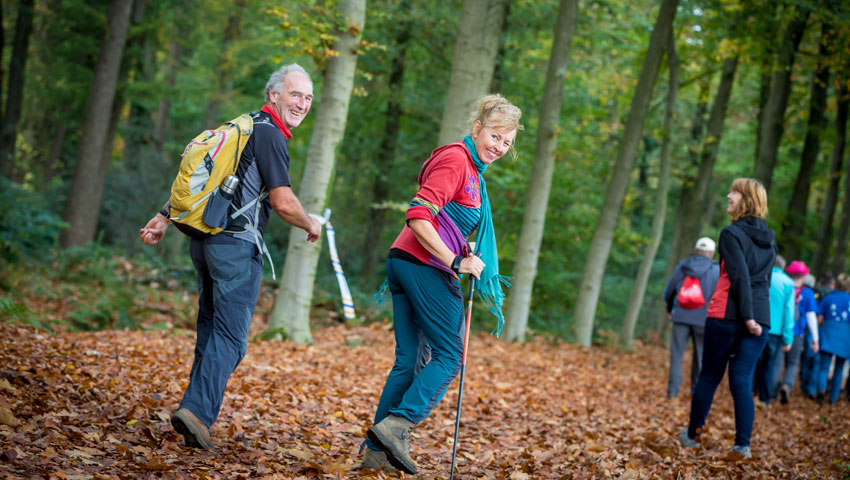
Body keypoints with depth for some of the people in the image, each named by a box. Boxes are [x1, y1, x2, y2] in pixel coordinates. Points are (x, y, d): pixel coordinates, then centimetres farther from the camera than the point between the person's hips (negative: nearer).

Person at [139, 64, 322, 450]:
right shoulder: (268, 133, -10)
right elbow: (283, 203, -15)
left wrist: (165, 216, 21)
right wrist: (311, 225, 3)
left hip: (204, 239, 9)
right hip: (236, 243, -9)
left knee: (211, 328, 14)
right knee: (230, 336, -7)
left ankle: (195, 413, 16)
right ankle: (197, 411, -16)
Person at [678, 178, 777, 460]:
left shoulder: (732, 233, -6)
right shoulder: (769, 240, 15)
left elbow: (740, 277, -14)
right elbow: (766, 280, 17)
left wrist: (747, 317, -15)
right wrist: (755, 316, 16)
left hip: (726, 315, -5)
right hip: (761, 318, 5)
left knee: (710, 376, 7)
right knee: (743, 381, 4)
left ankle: (693, 435, 20)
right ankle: (743, 444, -4)